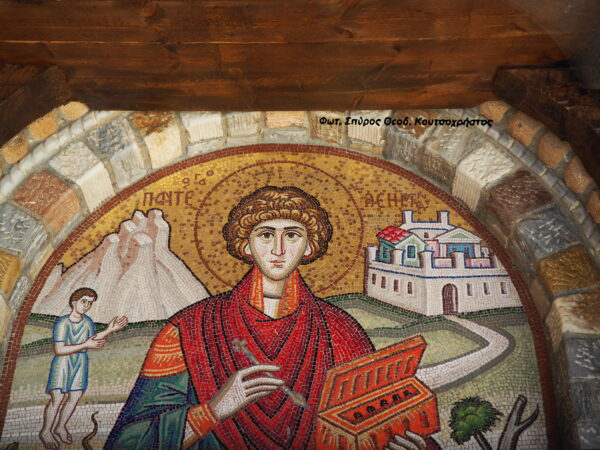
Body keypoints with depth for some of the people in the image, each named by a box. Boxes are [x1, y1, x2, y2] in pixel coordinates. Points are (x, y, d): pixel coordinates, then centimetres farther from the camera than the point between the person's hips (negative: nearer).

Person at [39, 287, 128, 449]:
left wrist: (109, 330, -7)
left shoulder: (87, 321, -6)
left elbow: (93, 340, 6)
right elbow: (59, 350, -24)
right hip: (62, 363, -5)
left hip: (80, 363, 5)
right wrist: (85, 345, -27)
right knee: (57, 399, -5)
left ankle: (60, 427, 30)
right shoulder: (62, 323, -21)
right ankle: (46, 431, 18)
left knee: (75, 397, 8)